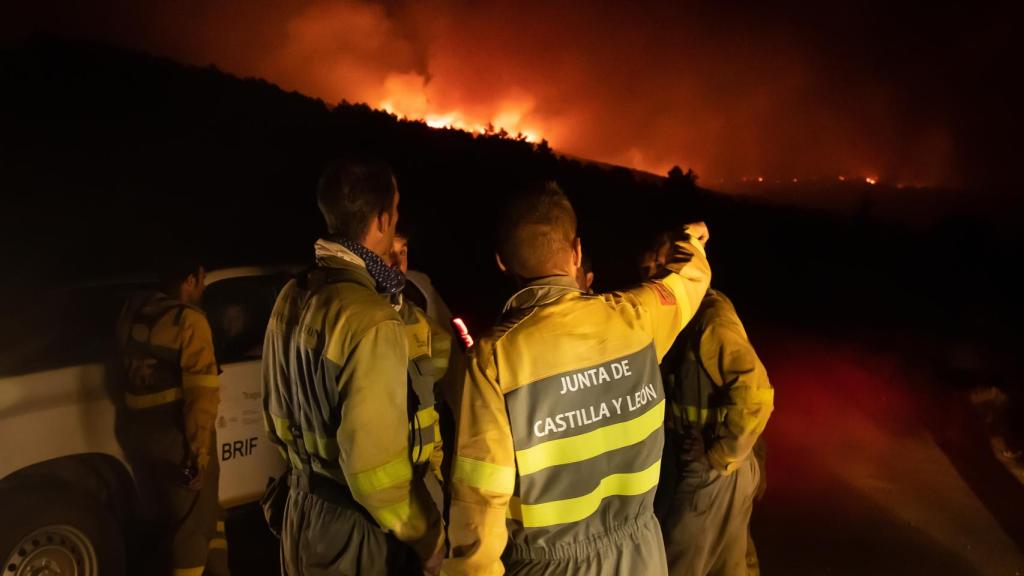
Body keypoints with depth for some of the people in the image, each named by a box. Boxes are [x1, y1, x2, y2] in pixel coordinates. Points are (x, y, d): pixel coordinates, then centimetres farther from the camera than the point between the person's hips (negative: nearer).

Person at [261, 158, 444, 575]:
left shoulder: (291, 299, 0)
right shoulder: (371, 321, -26)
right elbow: (376, 469, -26)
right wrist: (430, 541, -12)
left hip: (304, 513, 8)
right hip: (357, 531, -7)